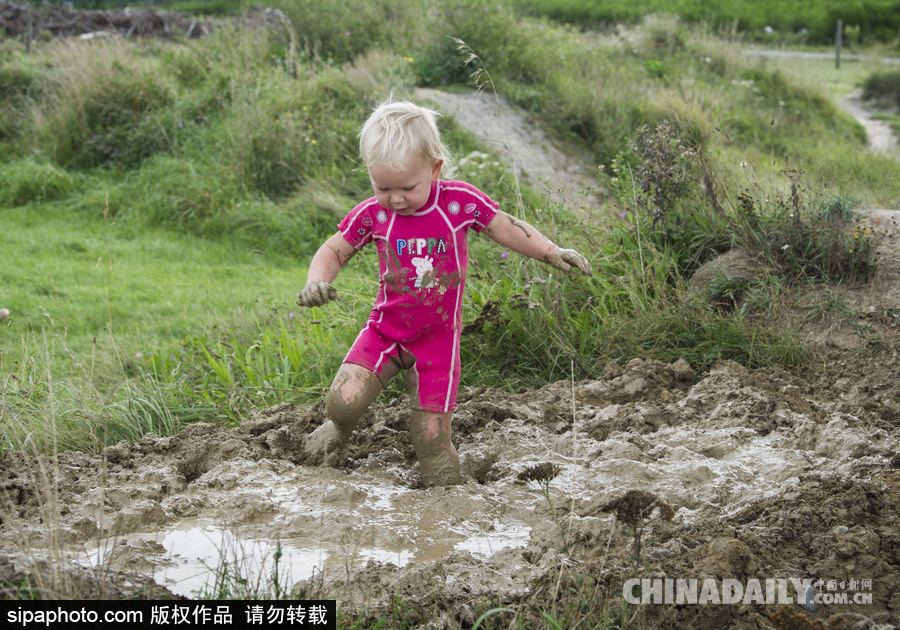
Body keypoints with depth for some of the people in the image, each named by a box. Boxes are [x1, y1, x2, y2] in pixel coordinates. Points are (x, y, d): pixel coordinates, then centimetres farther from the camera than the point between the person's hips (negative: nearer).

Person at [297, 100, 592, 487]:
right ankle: (339, 426, 17)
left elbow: (506, 229, 1)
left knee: (431, 437, -2)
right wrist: (317, 281, -17)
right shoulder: (372, 214, -9)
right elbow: (334, 251, 3)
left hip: (438, 338, -1)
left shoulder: (460, 201, -11)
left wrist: (552, 252, -10)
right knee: (343, 400, -20)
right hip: (385, 331, 1)